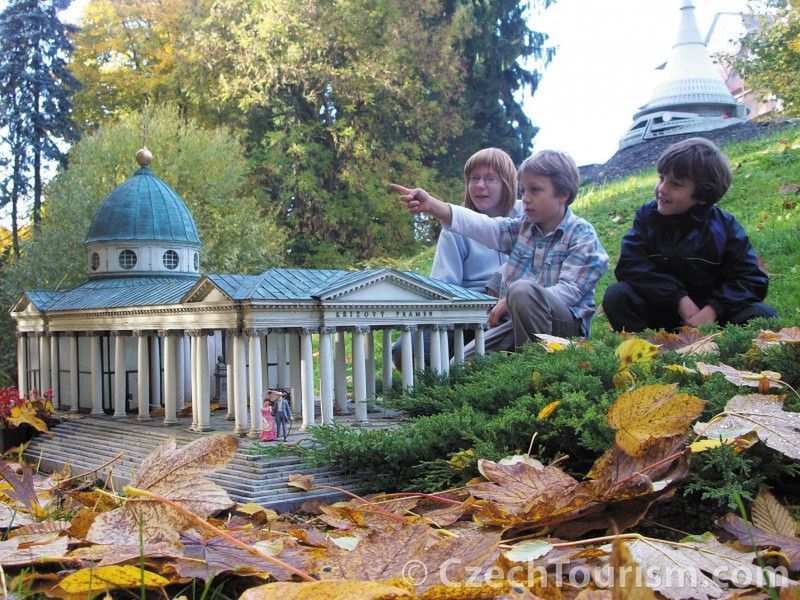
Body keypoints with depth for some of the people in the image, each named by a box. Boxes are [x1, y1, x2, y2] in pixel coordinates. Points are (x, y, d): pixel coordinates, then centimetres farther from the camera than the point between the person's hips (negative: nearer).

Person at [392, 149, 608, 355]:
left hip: (568, 323, -5)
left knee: (523, 290, -35)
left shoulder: (582, 235, -6)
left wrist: (511, 299, -23)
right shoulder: (522, 227, 9)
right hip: (517, 323, 5)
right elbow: (483, 226, -9)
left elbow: (569, 290, -16)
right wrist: (432, 205, -25)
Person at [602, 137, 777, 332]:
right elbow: (629, 267, -13)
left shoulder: (724, 226, -5)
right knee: (616, 296, -26)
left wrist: (713, 308, -26)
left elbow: (752, 279, -8)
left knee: (763, 315, -25)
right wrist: (679, 299, -23)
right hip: (661, 312, 1)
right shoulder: (647, 216, -3)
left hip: (709, 313, 0)